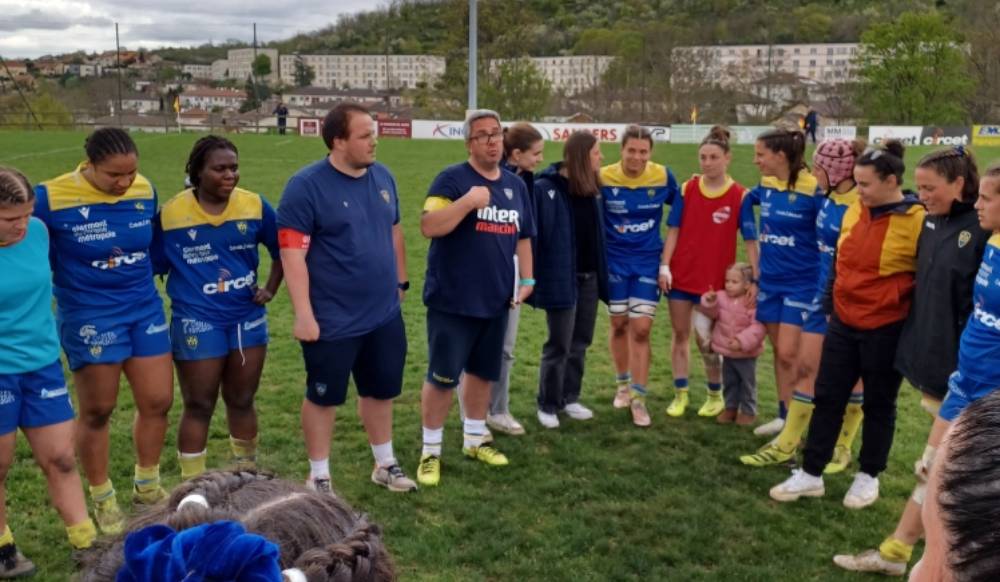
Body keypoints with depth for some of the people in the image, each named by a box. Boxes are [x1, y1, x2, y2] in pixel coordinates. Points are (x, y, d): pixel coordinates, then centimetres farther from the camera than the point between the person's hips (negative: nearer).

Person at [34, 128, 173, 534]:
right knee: (97, 412, 8)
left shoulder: (145, 191, -2)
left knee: (158, 401, 8)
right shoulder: (52, 198, -17)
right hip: (89, 317, -4)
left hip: (145, 308, 4)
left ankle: (146, 486, 31)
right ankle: (102, 499, 28)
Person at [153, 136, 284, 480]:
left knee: (242, 401, 15)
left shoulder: (254, 206, -2)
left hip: (248, 317, 3)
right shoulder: (171, 214, -9)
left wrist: (271, 289, 7)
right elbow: (153, 267, -2)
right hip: (197, 322, -3)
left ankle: (248, 474, 33)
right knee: (199, 406, 6)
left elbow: (282, 249, 12)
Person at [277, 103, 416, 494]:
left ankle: (385, 464, 36)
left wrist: (400, 281, 19)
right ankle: (319, 477, 26)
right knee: (323, 396, 9)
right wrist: (304, 314, -21)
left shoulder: (383, 177, 4)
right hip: (332, 320, -6)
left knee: (381, 390, 18)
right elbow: (292, 252, -18)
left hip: (385, 314, 6)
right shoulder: (307, 185, -15)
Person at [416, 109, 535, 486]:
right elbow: (428, 227, -21)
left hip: (495, 300, 6)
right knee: (442, 376, 0)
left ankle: (474, 440, 34)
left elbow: (522, 237, 19)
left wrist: (526, 279, 10)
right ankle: (431, 452, 14)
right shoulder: (452, 178, -10)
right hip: (452, 300, -6)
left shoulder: (516, 185, 11)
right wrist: (468, 202, -29)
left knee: (483, 372, 17)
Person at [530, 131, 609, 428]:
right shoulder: (545, 188, -13)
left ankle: (570, 398, 28)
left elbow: (596, 232, 12)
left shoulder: (591, 187, 8)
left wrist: (601, 272, 8)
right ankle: (547, 405, 15)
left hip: (589, 276, 7)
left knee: (580, 341, 14)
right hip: (562, 278, -7)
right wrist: (534, 278, -16)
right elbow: (532, 235, -13)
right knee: (559, 345, 1)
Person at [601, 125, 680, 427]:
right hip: (615, 261, 0)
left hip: (648, 262, 0)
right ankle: (623, 383, 34)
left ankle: (638, 398, 5)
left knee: (641, 330, -5)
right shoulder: (604, 178, -12)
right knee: (619, 325, 11)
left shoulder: (663, 176, -9)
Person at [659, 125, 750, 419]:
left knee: (705, 339, 2)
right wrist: (664, 266, -5)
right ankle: (680, 394, 22)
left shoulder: (739, 195, -7)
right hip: (681, 275, 3)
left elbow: (750, 238, -6)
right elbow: (673, 230, 2)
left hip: (715, 279, -3)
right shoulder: (687, 189, 0)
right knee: (679, 334, 9)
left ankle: (716, 395, 23)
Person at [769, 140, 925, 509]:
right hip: (844, 323, 6)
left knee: (878, 404, 11)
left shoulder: (917, 221, -15)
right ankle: (811, 474, 19)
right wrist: (830, 305, 17)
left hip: (886, 331, -6)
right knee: (827, 397, 9)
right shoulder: (855, 211, 4)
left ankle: (868, 477, 28)